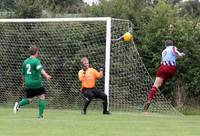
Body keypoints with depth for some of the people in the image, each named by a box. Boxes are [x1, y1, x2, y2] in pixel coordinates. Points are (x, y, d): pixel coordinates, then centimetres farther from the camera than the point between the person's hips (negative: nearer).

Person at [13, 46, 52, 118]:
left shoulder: (25, 61, 12)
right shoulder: (36, 61, -9)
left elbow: (23, 74, 22)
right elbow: (41, 69, -26)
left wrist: (24, 82, 37)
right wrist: (46, 75, -40)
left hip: (28, 84, 6)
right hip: (36, 83, -6)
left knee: (29, 99, 17)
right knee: (42, 97, 5)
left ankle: (19, 104, -9)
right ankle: (40, 114, 0)